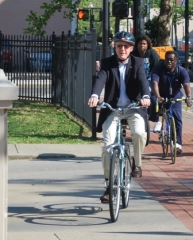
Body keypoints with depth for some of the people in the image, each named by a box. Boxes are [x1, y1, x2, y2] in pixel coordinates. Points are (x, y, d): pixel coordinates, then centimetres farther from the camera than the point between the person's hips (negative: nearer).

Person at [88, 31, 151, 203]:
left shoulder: (138, 63, 0)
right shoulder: (107, 63, -1)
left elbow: (143, 80, -16)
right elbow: (100, 80, -19)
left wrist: (146, 96, -38)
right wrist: (95, 96, -40)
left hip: (134, 108, 0)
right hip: (112, 109, 1)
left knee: (139, 132, -31)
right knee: (107, 148, -7)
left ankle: (137, 164, -3)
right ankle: (110, 185, 9)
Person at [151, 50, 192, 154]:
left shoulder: (182, 71, -22)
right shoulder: (158, 69, -25)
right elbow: (155, 83, -38)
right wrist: (158, 97, -56)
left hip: (175, 96, 1)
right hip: (161, 95, -1)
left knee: (177, 118, -7)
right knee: (153, 101, -33)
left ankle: (178, 143, 2)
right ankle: (156, 121, -10)